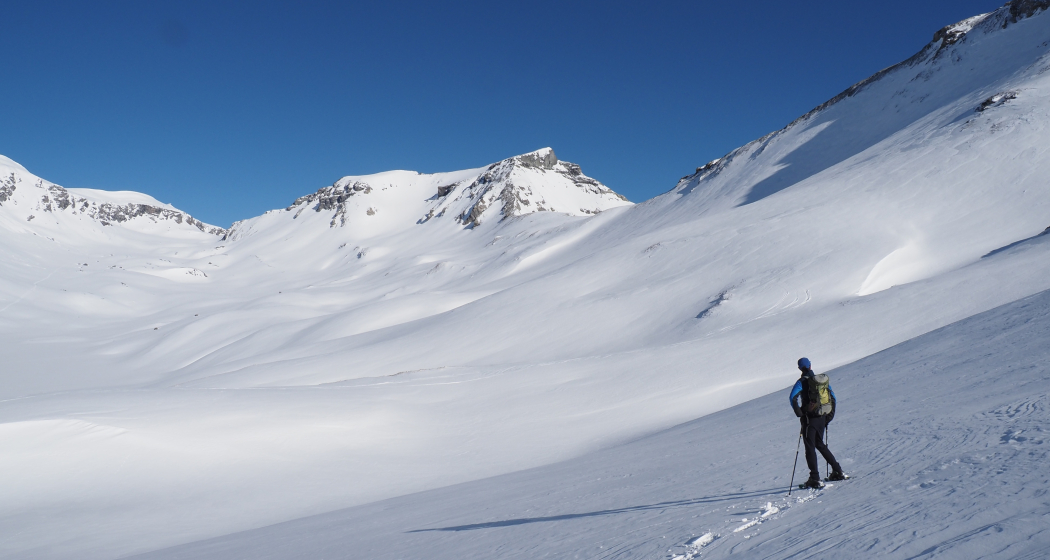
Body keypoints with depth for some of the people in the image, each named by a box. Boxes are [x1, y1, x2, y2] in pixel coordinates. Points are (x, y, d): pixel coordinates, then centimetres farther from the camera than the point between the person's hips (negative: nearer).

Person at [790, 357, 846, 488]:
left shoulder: (802, 382, -10)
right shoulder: (824, 380, 9)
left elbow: (793, 398, -23)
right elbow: (833, 397, 13)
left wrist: (799, 413, -12)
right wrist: (830, 415, 17)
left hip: (809, 418, -6)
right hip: (822, 418, 6)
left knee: (810, 447, -1)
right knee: (820, 444, 22)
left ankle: (815, 479, -7)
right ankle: (838, 471, 23)